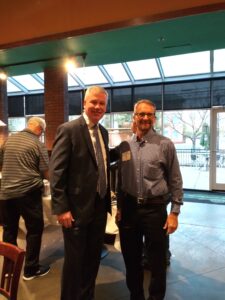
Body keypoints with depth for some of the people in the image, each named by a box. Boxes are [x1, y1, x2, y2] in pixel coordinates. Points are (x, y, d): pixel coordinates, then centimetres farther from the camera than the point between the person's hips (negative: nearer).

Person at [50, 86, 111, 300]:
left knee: (93, 258, 21)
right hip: (77, 208, -7)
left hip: (100, 206, 7)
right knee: (74, 260, 12)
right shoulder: (68, 129, -13)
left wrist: (107, 200, 9)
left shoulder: (103, 132, 10)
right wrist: (61, 208, -18)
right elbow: (56, 172, -16)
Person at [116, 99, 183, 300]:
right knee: (131, 259, 18)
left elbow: (175, 181, -4)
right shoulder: (125, 146, 5)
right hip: (129, 208, 4)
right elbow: (120, 180, 10)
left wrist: (174, 212, -7)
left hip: (155, 208, -3)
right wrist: (119, 207, 10)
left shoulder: (165, 145, -6)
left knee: (157, 260, 13)